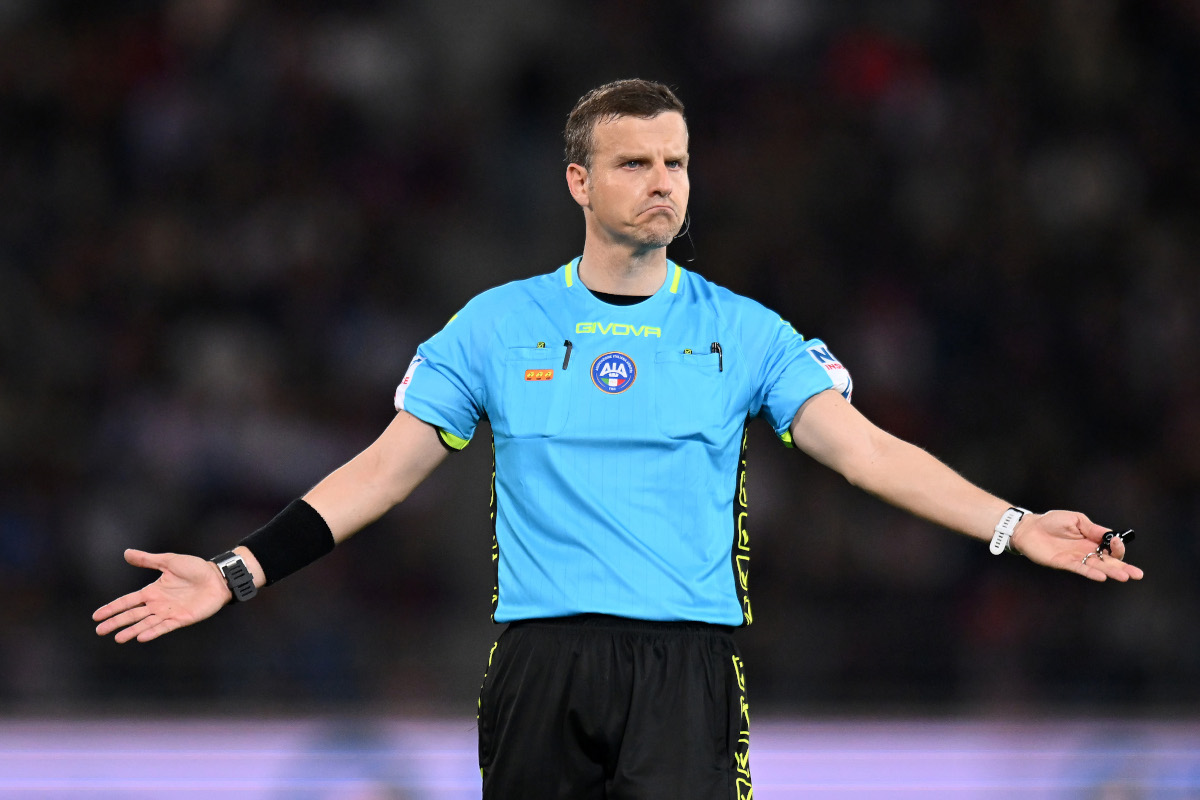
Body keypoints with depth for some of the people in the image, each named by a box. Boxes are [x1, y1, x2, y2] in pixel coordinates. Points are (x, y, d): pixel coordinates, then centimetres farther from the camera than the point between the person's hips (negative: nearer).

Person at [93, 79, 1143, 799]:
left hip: (687, 657, -1)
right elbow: (387, 470, 10)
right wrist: (238, 572, 1)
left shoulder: (741, 330, 9)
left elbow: (861, 447, 2)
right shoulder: (497, 325, 10)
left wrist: (1013, 525, -11)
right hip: (541, 660, 1)